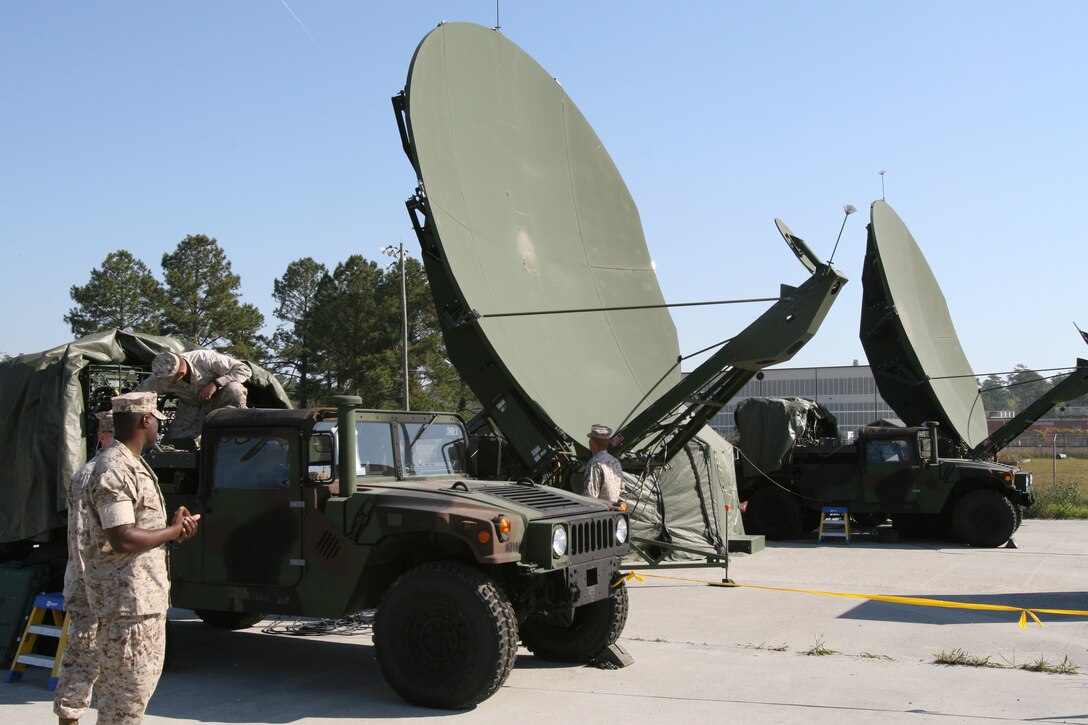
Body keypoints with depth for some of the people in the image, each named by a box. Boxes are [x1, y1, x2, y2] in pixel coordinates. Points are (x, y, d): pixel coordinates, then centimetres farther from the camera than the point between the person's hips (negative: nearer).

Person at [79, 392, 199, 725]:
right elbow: (122, 539, -26)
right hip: (127, 596, -11)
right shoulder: (113, 470, -19)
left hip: (146, 592, 11)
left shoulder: (133, 465, 14)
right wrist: (173, 531, -12)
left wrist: (175, 524, 4)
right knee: (128, 685, -4)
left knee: (146, 674, 19)